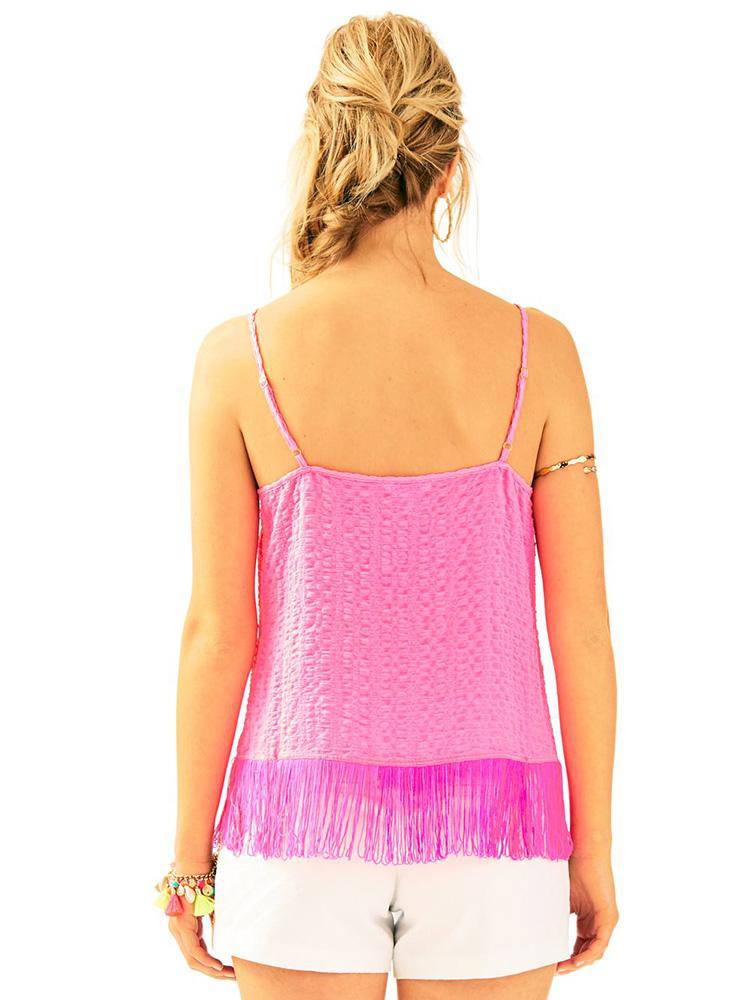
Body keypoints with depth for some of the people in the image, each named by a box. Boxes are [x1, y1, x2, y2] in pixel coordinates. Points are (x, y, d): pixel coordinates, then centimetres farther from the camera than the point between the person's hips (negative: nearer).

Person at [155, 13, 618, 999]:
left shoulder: (242, 357, -8)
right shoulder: (537, 352, -6)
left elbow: (218, 631, -6)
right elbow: (582, 628, -4)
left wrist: (190, 849, 5)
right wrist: (593, 850, 6)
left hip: (307, 818, 0)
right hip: (486, 839, 1)